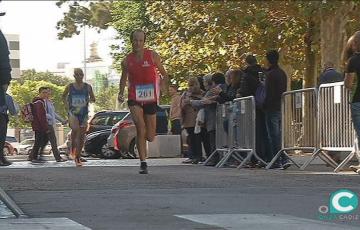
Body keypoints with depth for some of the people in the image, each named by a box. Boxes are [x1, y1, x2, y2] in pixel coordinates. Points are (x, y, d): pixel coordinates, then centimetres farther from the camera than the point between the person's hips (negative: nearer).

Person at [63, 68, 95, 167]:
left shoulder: (88, 87, 2)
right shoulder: (70, 87, 1)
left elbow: (93, 99, 12)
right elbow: (64, 96, 19)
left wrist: (89, 100, -11)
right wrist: (66, 105, 4)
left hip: (84, 113, 2)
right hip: (73, 112, -2)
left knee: (81, 137, 4)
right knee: (75, 129, -30)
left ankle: (77, 158, 16)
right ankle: (72, 147, -8)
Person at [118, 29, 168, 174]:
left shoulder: (152, 56, -2)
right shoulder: (127, 61, 2)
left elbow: (164, 74, 5)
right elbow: (124, 78, 16)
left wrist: (162, 83, -14)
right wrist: (121, 93, 2)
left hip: (150, 99, 0)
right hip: (134, 98, 0)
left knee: (150, 137, 6)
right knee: (140, 128, -22)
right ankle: (143, 163, -17)